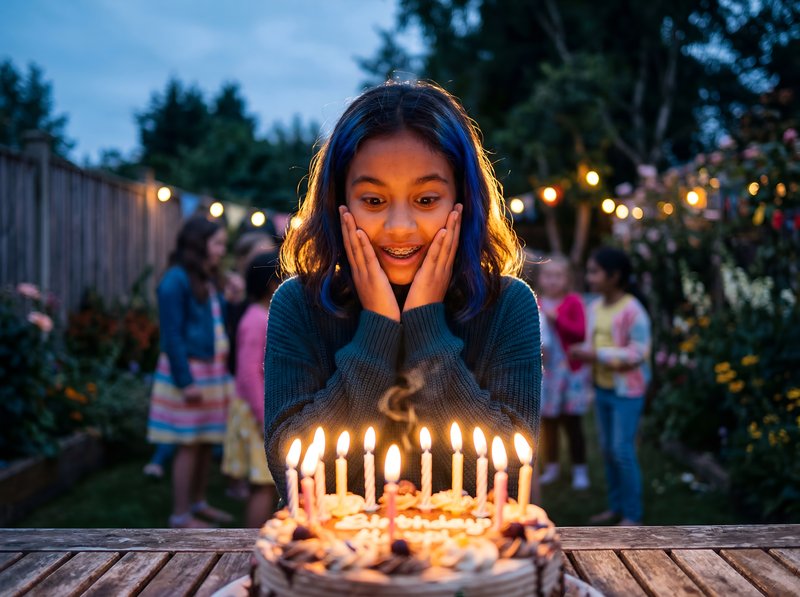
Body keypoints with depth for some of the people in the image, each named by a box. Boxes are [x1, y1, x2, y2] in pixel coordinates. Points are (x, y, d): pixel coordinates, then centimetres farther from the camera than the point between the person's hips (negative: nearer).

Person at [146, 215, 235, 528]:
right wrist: (185, 381, -17)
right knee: (190, 444, -2)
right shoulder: (176, 280, -12)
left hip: (213, 370, 8)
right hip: (189, 371, -8)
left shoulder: (209, 280, 12)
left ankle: (198, 503, 26)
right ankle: (180, 514, 8)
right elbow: (172, 336, -15)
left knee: (206, 442, 13)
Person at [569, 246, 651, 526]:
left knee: (623, 451, -3)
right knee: (607, 449, 13)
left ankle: (633, 514, 10)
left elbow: (638, 353, -20)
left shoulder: (632, 310, -18)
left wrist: (598, 355, -22)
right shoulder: (595, 307, 4)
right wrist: (583, 352, -7)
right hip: (602, 388, 7)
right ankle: (616, 506, 27)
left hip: (627, 392, -7)